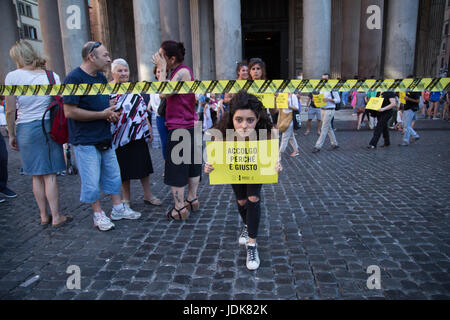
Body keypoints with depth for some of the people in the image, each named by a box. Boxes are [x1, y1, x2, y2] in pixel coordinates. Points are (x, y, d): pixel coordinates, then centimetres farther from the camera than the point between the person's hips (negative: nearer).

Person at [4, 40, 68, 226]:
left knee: (37, 176, 9)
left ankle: (44, 216, 18)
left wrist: (11, 135, 6)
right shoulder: (52, 76, 2)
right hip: (50, 127, 1)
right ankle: (56, 217, 6)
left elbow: (10, 111, -4)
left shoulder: (13, 77, -4)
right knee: (50, 174, 5)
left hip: (26, 129, -1)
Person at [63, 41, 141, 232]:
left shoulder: (101, 77, 11)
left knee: (113, 174, 14)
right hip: (85, 140, -8)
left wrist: (112, 113, 0)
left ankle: (118, 209, 28)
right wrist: (102, 114, -17)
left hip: (105, 138, 8)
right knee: (91, 181, 2)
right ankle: (99, 215, 18)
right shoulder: (74, 78, -14)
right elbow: (70, 111, -21)